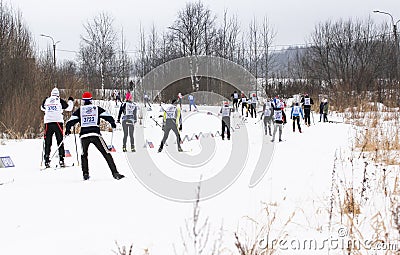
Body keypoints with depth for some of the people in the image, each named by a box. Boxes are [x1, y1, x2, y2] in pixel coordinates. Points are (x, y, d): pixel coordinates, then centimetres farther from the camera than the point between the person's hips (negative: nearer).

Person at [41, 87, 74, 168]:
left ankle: (47, 161, 1)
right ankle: (61, 160, -5)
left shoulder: (46, 101, 11)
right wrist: (70, 101, 29)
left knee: (47, 142, 6)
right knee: (60, 141, 3)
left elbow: (42, 108, 30)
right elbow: (68, 108, 11)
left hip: (48, 123, 2)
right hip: (58, 122, -2)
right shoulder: (60, 101, 2)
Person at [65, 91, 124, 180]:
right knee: (106, 153, 2)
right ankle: (115, 173, -7)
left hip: (84, 135, 1)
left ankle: (85, 174, 14)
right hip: (95, 135, -1)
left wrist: (67, 130, 22)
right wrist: (112, 123, 21)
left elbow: (71, 121, 8)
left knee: (84, 154, 23)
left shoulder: (80, 110, 12)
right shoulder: (97, 109, 10)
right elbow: (108, 116, 5)